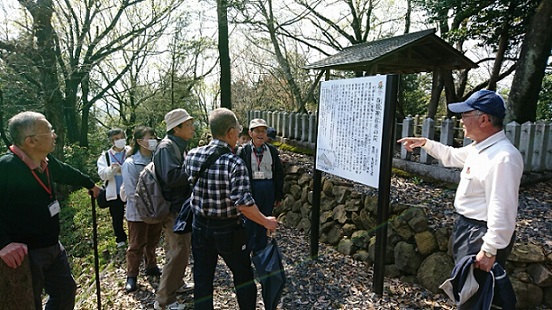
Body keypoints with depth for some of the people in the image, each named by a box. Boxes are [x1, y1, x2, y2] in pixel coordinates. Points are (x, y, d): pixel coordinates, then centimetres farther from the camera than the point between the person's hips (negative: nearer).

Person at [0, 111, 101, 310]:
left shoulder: (47, 161, -1)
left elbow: (67, 173, 20)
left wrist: (90, 184, 36)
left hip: (53, 247, 8)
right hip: (25, 254, -8)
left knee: (66, 291, 22)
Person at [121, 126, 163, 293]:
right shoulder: (130, 163, -16)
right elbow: (131, 192, -16)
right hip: (138, 213, -4)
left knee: (152, 242, 20)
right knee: (136, 245, 8)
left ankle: (151, 266, 38)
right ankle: (131, 276, 23)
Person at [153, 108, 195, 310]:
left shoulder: (179, 146, 13)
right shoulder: (167, 147, -18)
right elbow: (171, 176, -30)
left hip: (182, 206, 10)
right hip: (174, 208, -10)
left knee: (181, 249, 21)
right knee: (179, 253, -4)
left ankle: (177, 284, 39)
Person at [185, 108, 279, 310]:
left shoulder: (192, 156, -6)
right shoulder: (235, 163, -22)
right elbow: (243, 203, -27)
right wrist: (266, 222, -13)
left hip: (200, 227, 4)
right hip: (227, 230, -4)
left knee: (202, 280, 16)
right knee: (243, 275, 18)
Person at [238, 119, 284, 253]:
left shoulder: (272, 150, 3)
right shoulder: (244, 151, -5)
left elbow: (279, 173, 7)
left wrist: (278, 195, 6)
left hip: (268, 190, 3)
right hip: (250, 189, -3)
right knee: (248, 223, 6)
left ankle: (260, 252, 31)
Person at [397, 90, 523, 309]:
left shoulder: (503, 157, -27)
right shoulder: (478, 148, 4)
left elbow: (502, 211, -28)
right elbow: (452, 156, 26)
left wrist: (490, 250, -25)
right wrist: (424, 143, 21)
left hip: (483, 234, -10)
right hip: (466, 225, 10)